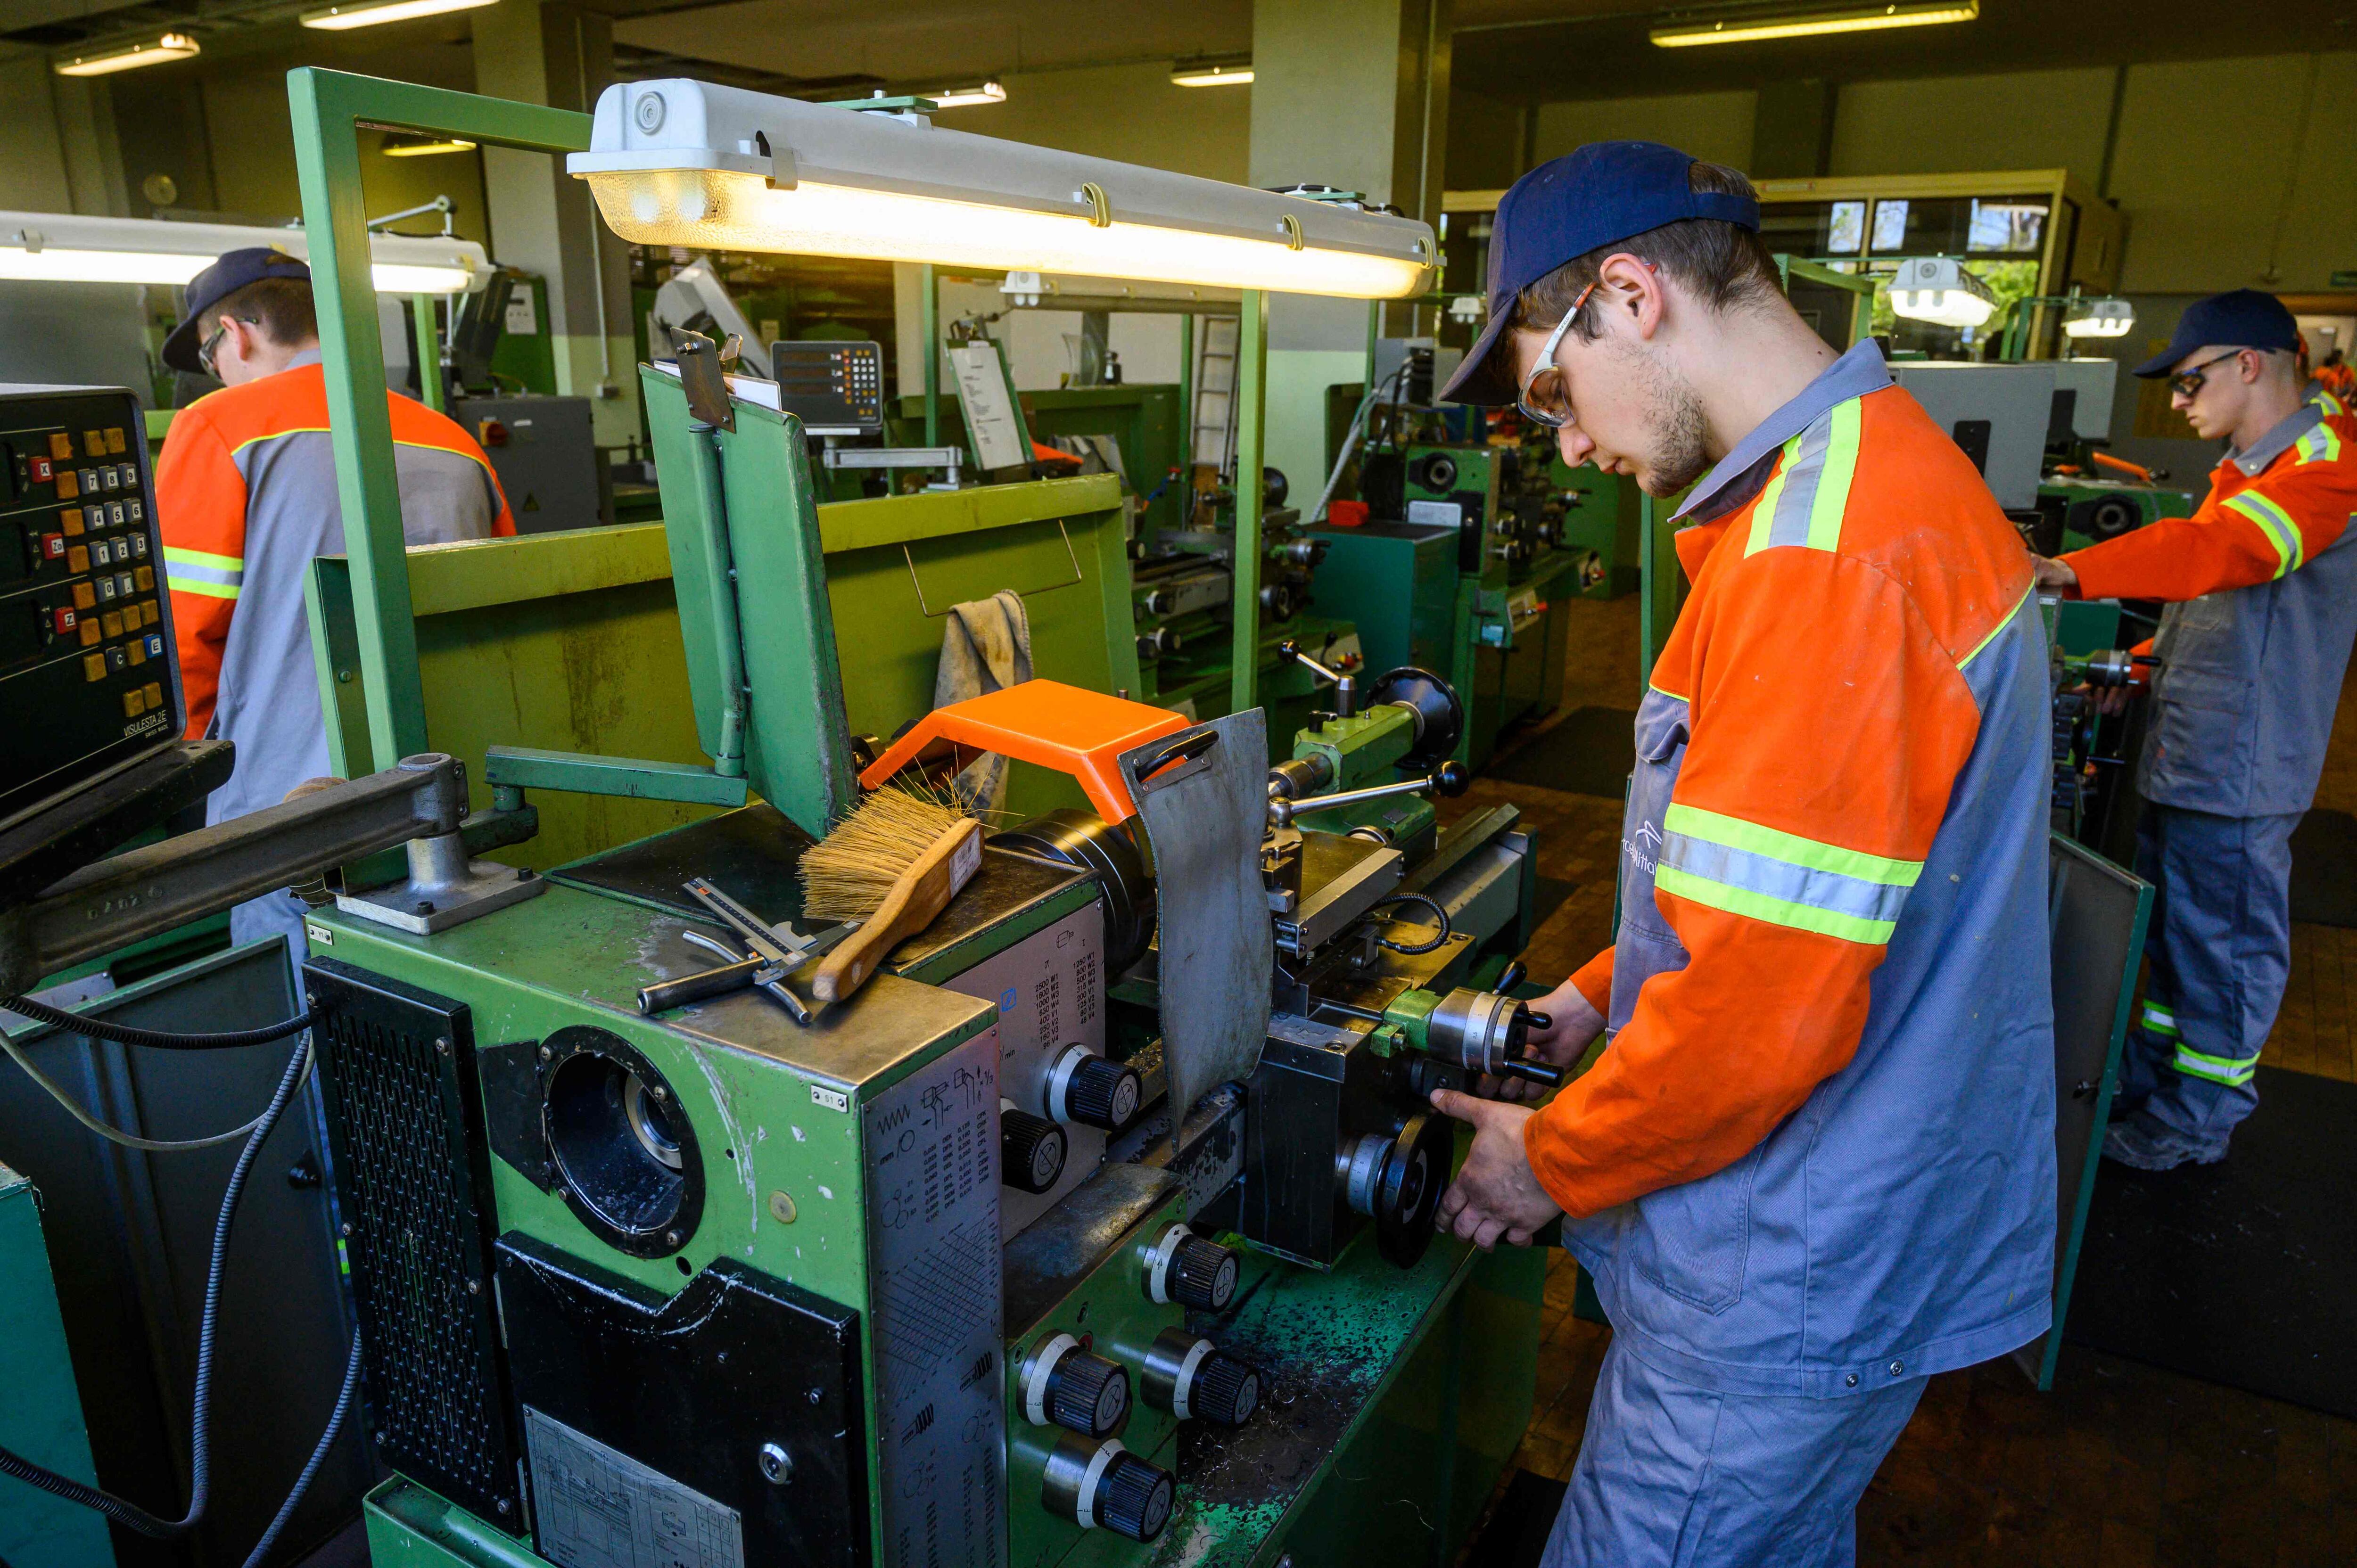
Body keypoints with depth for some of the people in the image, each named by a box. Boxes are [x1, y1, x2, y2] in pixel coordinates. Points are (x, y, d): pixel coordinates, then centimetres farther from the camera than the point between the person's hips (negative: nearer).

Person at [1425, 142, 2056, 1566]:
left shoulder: (1825, 556, -27)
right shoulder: (1882, 467, 8)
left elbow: (1765, 1005, -28)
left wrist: (1555, 1164, -11)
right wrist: (1607, 998, 12)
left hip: (1793, 1289, -9)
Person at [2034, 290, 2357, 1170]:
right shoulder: (2249, 469, 17)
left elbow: (2218, 551, -34)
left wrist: (2068, 571, -43)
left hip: (2235, 767, -9)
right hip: (2183, 756, 10)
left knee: (2224, 943, 3)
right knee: (2168, 927, 18)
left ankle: (2198, 1120, 17)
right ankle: (2147, 1080, 32)